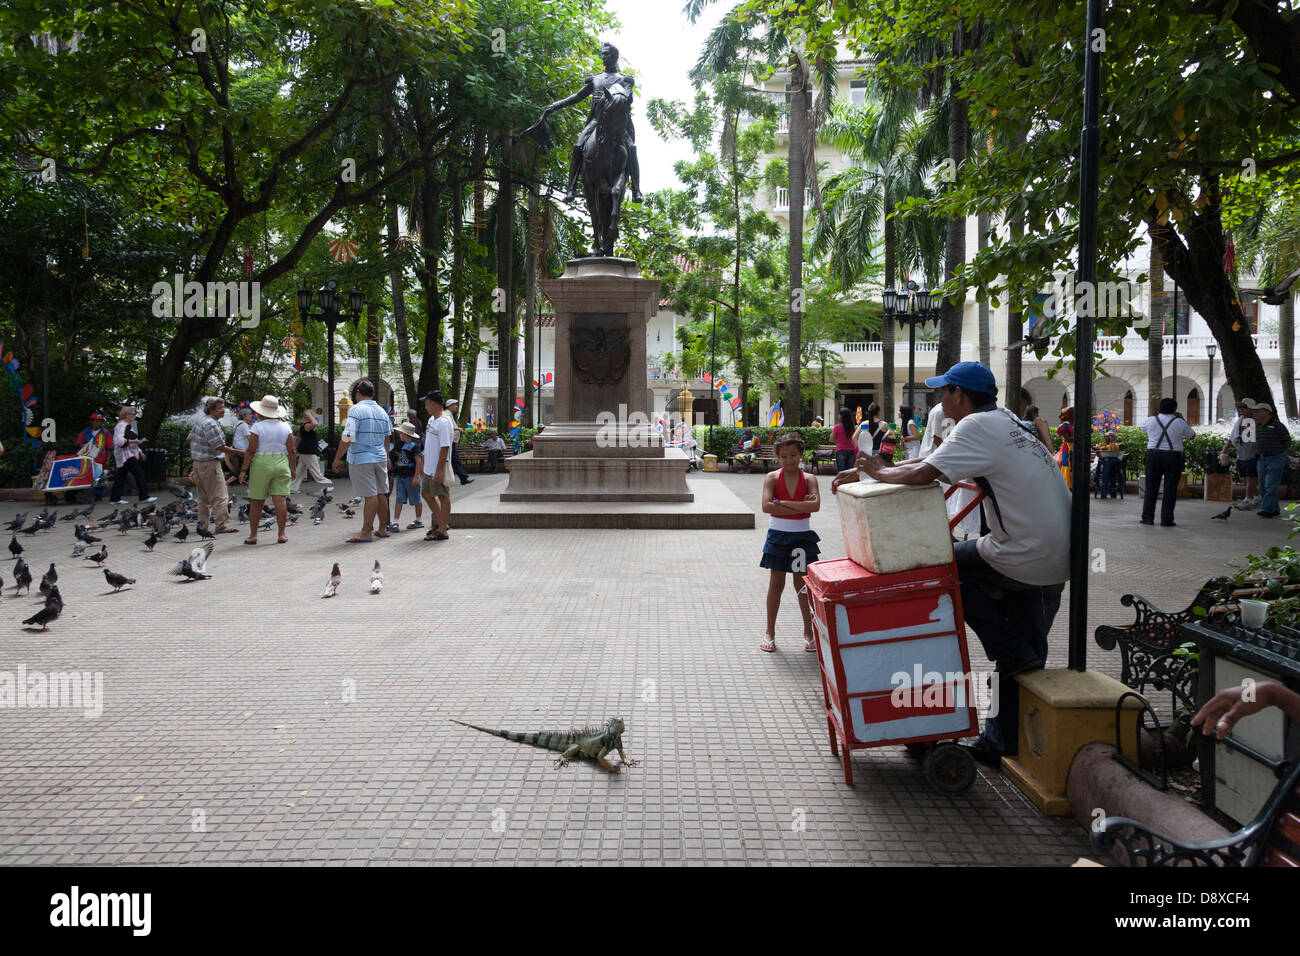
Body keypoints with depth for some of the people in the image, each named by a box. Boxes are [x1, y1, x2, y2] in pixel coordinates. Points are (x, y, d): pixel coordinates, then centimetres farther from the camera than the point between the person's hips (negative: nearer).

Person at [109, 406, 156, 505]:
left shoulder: (128, 425, 20)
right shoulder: (121, 426, -14)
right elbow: (118, 440, -27)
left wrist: (139, 452, 24)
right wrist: (133, 441, -27)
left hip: (130, 455, 11)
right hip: (126, 455, -11)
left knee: (121, 476, 9)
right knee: (139, 473, -12)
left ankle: (115, 498, 11)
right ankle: (144, 497, -14)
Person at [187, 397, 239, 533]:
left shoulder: (200, 419, 11)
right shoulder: (211, 424, -19)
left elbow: (190, 439, 19)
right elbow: (220, 447, -20)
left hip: (197, 462, 10)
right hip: (210, 463, -10)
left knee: (203, 497, 15)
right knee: (219, 496, -7)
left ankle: (203, 525, 20)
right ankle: (222, 525, -8)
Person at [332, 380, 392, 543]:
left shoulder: (356, 410, -11)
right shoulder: (382, 411, 11)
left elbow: (347, 438, -17)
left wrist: (337, 458, -10)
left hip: (362, 459, -6)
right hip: (380, 458, 6)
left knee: (371, 496, -8)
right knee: (381, 494, 13)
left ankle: (366, 533, -3)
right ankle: (382, 529, 22)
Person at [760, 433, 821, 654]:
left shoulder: (809, 479, -2)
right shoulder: (772, 478, -5)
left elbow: (815, 505, -20)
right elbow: (766, 506, -20)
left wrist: (783, 503, -21)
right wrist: (800, 507, -19)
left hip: (802, 536, 1)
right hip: (778, 535, 0)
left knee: (802, 584, 6)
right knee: (776, 583, 6)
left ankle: (809, 632, 19)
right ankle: (770, 632, 18)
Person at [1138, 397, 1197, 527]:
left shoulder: (1152, 420, 3)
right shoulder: (1179, 423, -1)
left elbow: (1141, 427, 25)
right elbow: (1192, 435, 14)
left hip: (1153, 455, 2)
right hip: (1173, 457, -2)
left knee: (1151, 487, 9)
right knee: (1170, 489, 2)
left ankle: (1147, 518, 10)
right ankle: (1166, 520, 1)